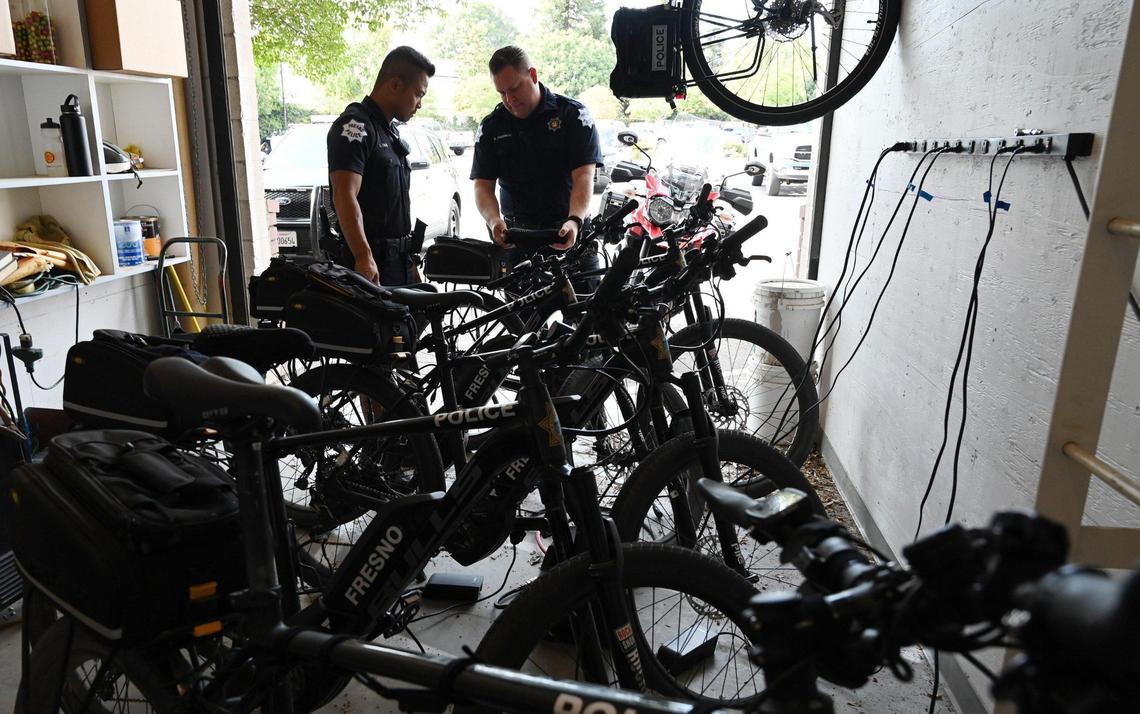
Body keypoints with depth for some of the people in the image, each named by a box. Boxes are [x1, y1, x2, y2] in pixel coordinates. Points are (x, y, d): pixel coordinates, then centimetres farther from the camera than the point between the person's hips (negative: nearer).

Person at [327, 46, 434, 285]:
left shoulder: (390, 131, 20)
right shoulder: (355, 125, -10)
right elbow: (344, 196, -22)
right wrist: (364, 258, -32)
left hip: (398, 263, 9)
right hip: (370, 265, -9)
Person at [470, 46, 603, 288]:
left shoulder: (573, 115, 0)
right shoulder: (491, 127, 10)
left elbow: (583, 177, -10)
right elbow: (483, 185, 4)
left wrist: (574, 220, -28)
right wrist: (494, 221, -18)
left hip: (571, 232, -2)